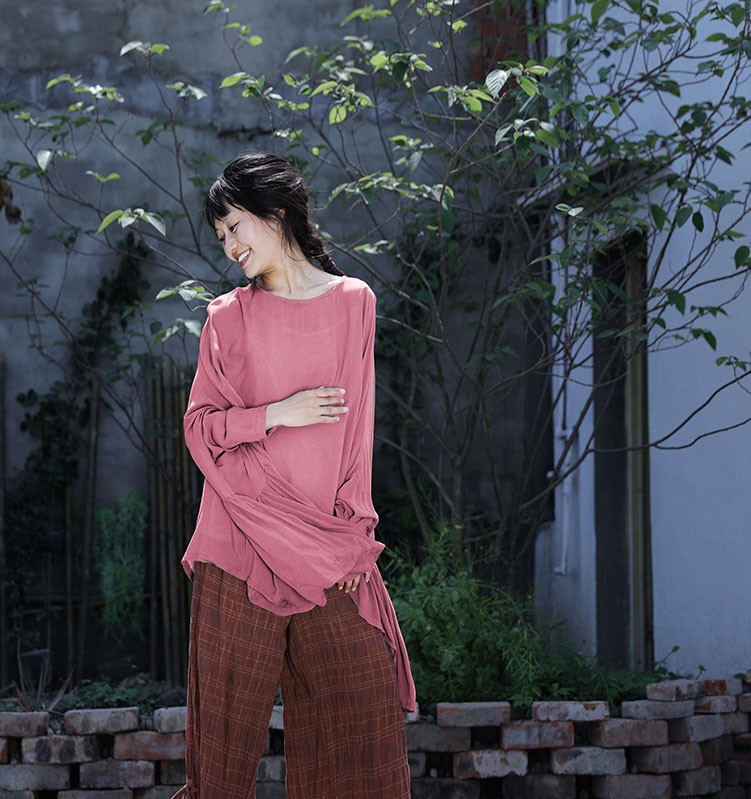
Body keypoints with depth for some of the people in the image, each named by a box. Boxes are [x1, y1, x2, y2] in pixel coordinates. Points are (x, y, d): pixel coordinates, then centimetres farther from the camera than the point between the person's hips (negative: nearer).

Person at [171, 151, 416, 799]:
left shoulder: (354, 301, 8)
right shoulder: (227, 316, 9)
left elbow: (357, 425, 5)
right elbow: (200, 428, 5)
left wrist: (354, 532, -2)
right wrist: (275, 414, -10)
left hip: (330, 544, 1)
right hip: (244, 536, 0)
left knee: (364, 705, -3)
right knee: (231, 709, 0)